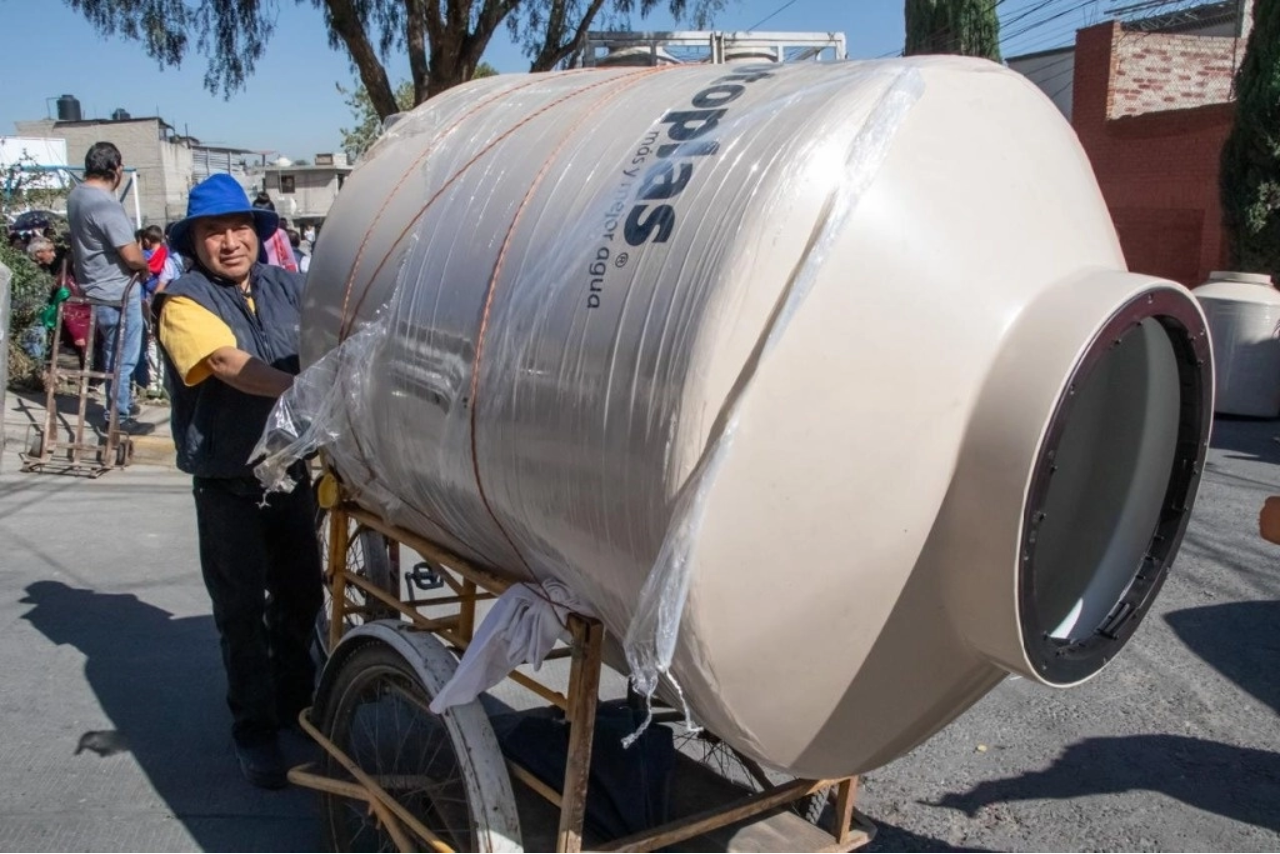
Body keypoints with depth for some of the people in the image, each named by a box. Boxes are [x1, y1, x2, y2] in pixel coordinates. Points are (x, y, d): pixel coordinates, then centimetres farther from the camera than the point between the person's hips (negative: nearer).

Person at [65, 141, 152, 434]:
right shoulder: (106, 205, -25)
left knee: (113, 353, 23)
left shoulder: (76, 195, 5)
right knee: (123, 358, 3)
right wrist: (145, 267, -4)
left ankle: (120, 402, 36)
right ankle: (118, 416, 10)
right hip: (117, 293, -9)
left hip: (95, 288, 9)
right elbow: (132, 256, -27)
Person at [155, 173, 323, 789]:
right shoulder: (184, 301, -9)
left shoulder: (285, 287, 6)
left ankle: (295, 703, 37)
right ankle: (253, 729, 20)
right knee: (242, 610, 5)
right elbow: (229, 363, -25)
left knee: (300, 596, 16)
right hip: (227, 484, -4)